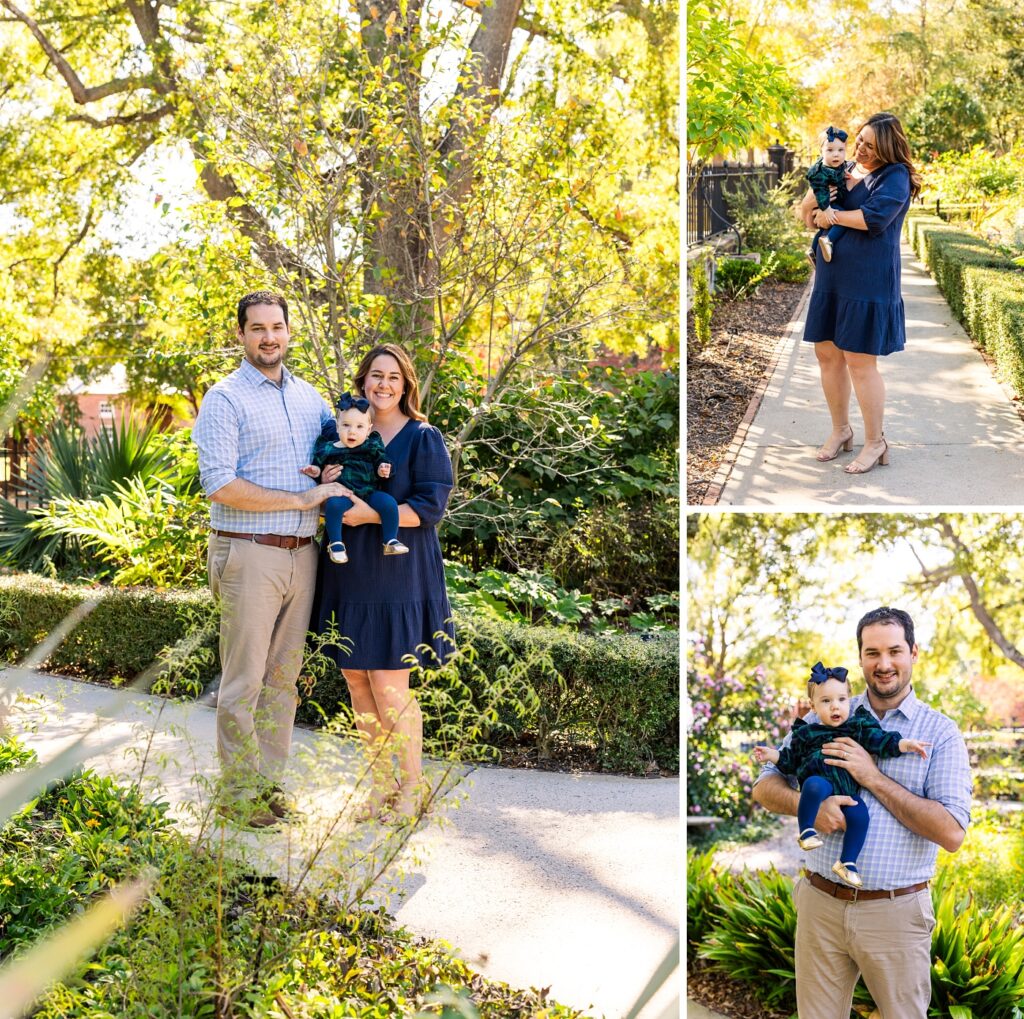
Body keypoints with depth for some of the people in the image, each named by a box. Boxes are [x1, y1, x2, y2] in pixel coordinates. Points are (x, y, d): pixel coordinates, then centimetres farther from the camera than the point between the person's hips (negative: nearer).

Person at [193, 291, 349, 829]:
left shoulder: (308, 396, 12)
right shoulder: (225, 399, -7)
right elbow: (219, 485, -16)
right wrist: (302, 500, -15)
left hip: (302, 554, 6)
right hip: (249, 555, -6)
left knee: (283, 675, 11)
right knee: (244, 680, 0)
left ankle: (269, 780, 22)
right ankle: (238, 792, 10)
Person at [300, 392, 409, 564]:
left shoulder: (372, 447, 8)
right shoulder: (328, 449, 7)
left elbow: (380, 461, 12)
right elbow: (319, 464, 16)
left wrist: (382, 469, -10)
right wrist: (315, 470, -6)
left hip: (369, 493, 2)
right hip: (342, 494, -2)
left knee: (388, 502, -24)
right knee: (333, 504, -35)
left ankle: (391, 541, -11)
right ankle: (335, 543, -23)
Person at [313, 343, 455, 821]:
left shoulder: (423, 438, -3)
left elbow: (430, 508, -11)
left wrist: (368, 513, -20)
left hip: (398, 575, -6)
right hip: (349, 574, 6)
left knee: (389, 687, -6)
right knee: (356, 681, 8)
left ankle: (412, 790, 9)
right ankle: (382, 783, 21)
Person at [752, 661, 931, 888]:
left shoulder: (858, 726, 16)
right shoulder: (806, 733, 16)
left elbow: (879, 740, 8)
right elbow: (791, 761, 21)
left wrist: (903, 744, -6)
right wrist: (773, 755, 6)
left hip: (848, 789, 1)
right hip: (820, 782, -1)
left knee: (859, 814, -27)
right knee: (814, 785, -38)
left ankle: (847, 863, -14)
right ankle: (806, 831, -24)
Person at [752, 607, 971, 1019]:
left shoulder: (941, 732, -2)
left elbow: (952, 833, -12)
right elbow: (764, 787, 7)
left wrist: (873, 777, -15)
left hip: (895, 912, -2)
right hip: (821, 904, 2)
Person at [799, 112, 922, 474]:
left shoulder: (895, 176, -7)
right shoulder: (846, 171, 15)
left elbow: (874, 217, -23)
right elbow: (806, 212, 16)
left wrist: (832, 216, -10)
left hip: (868, 281, -7)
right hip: (831, 278, 7)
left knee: (859, 361, -5)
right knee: (827, 353, 10)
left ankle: (875, 442, 8)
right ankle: (840, 430, 27)